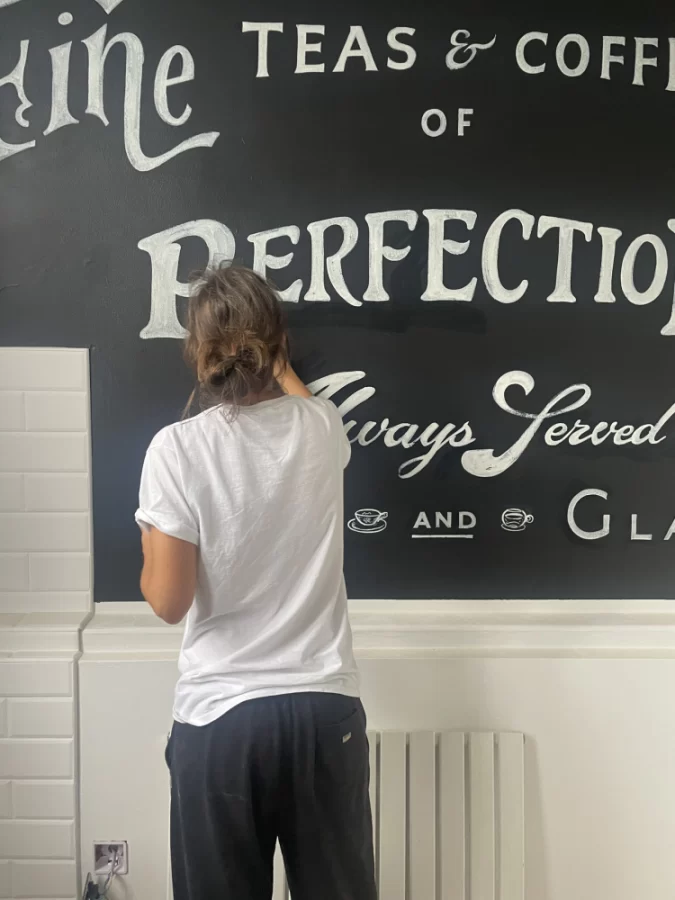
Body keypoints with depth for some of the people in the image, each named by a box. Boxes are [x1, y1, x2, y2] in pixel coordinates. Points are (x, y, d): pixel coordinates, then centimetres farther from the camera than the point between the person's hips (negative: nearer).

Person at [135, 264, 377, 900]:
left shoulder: (177, 448, -13)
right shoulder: (324, 429, -2)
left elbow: (169, 602, -10)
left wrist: (150, 545, 10)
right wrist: (274, 361, 43)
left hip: (219, 717, -3)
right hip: (326, 708, 3)